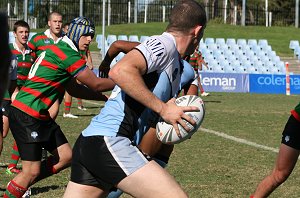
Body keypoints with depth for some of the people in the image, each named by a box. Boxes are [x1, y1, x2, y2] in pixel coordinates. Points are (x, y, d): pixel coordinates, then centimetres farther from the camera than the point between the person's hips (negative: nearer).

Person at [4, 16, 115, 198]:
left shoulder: (61, 49, 16)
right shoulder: (68, 54, -15)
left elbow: (74, 89, 22)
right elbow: (96, 84, -9)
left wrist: (104, 97, 18)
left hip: (39, 115, 10)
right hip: (26, 114, -10)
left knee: (65, 156, 9)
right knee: (32, 171, -10)